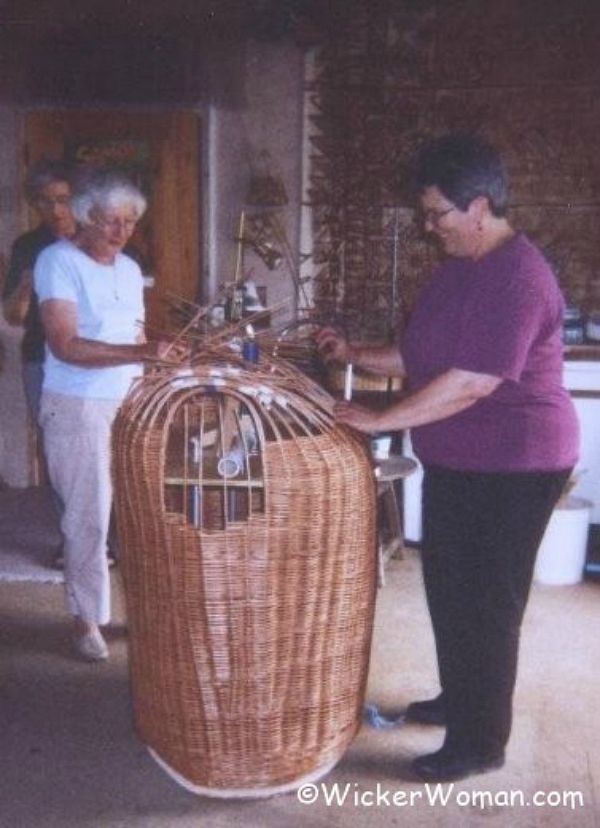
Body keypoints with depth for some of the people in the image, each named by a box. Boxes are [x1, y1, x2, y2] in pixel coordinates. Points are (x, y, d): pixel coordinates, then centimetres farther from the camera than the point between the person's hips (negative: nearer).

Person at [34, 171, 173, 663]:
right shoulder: (59, 261, -11)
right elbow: (65, 345, -22)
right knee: (88, 517, 1)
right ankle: (87, 618, 17)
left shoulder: (130, 268, 11)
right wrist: (140, 353, -32)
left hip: (129, 405, 6)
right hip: (78, 409, -6)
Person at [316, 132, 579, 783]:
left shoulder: (517, 278, -23)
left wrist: (378, 420, -23)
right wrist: (354, 355, 3)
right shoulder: (459, 267, 9)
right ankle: (459, 698, 39)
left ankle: (479, 742, 17)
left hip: (511, 467, -10)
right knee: (446, 584, 19)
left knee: (486, 603, 1)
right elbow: (421, 357, 16)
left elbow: (470, 384, -28)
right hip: (455, 460, 10)